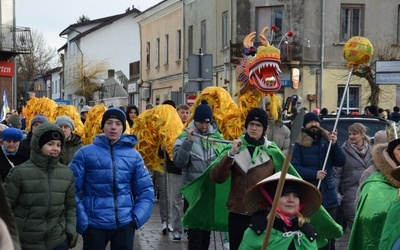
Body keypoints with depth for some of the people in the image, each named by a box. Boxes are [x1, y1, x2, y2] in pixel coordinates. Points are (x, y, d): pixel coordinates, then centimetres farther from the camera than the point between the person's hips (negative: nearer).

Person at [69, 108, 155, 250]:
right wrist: (81, 220, -11)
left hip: (124, 224, 2)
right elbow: (71, 189, -4)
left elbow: (146, 190, 8)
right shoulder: (85, 153, -2)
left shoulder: (133, 155, 5)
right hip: (94, 224, -2)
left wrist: (137, 217, -4)